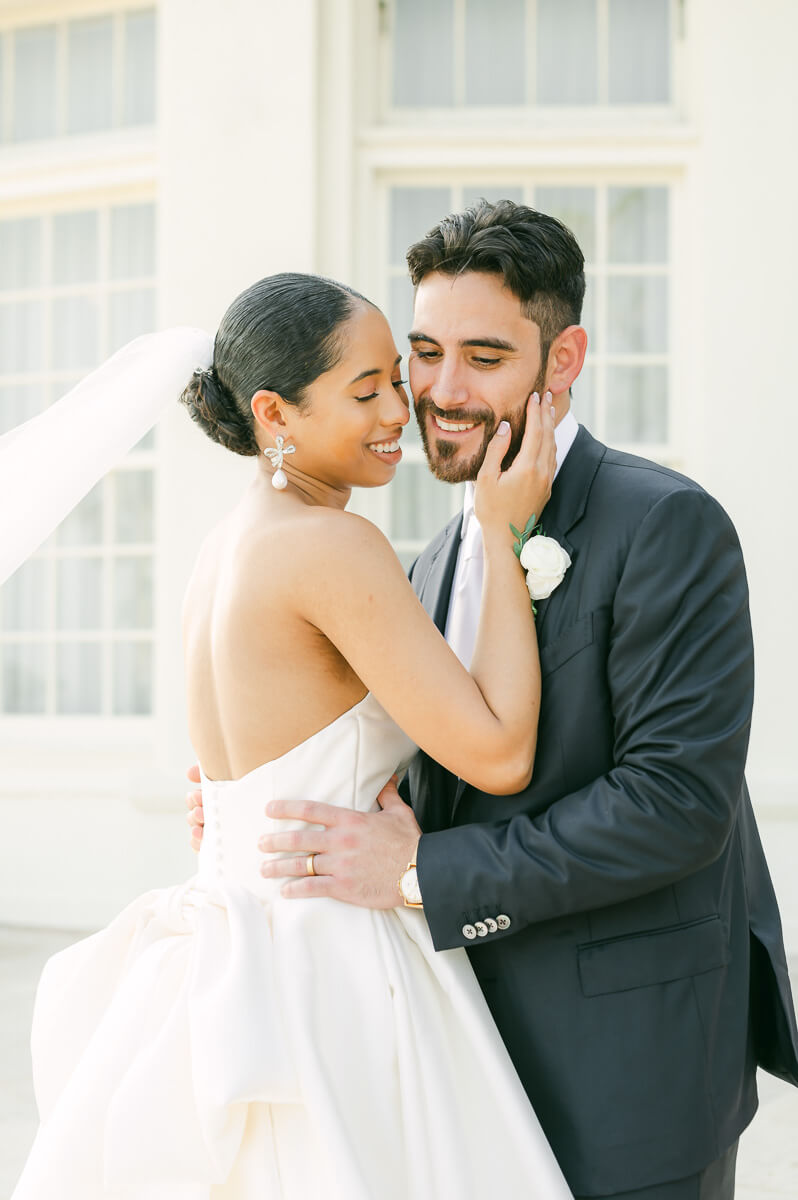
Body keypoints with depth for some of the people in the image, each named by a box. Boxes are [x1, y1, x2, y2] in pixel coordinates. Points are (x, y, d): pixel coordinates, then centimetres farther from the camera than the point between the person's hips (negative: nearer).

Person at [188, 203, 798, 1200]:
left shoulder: (667, 525, -15)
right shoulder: (442, 562, 11)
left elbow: (680, 799, -22)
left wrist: (420, 875, -22)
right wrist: (260, 807, -3)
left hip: (629, 1053, -7)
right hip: (490, 1041, 7)